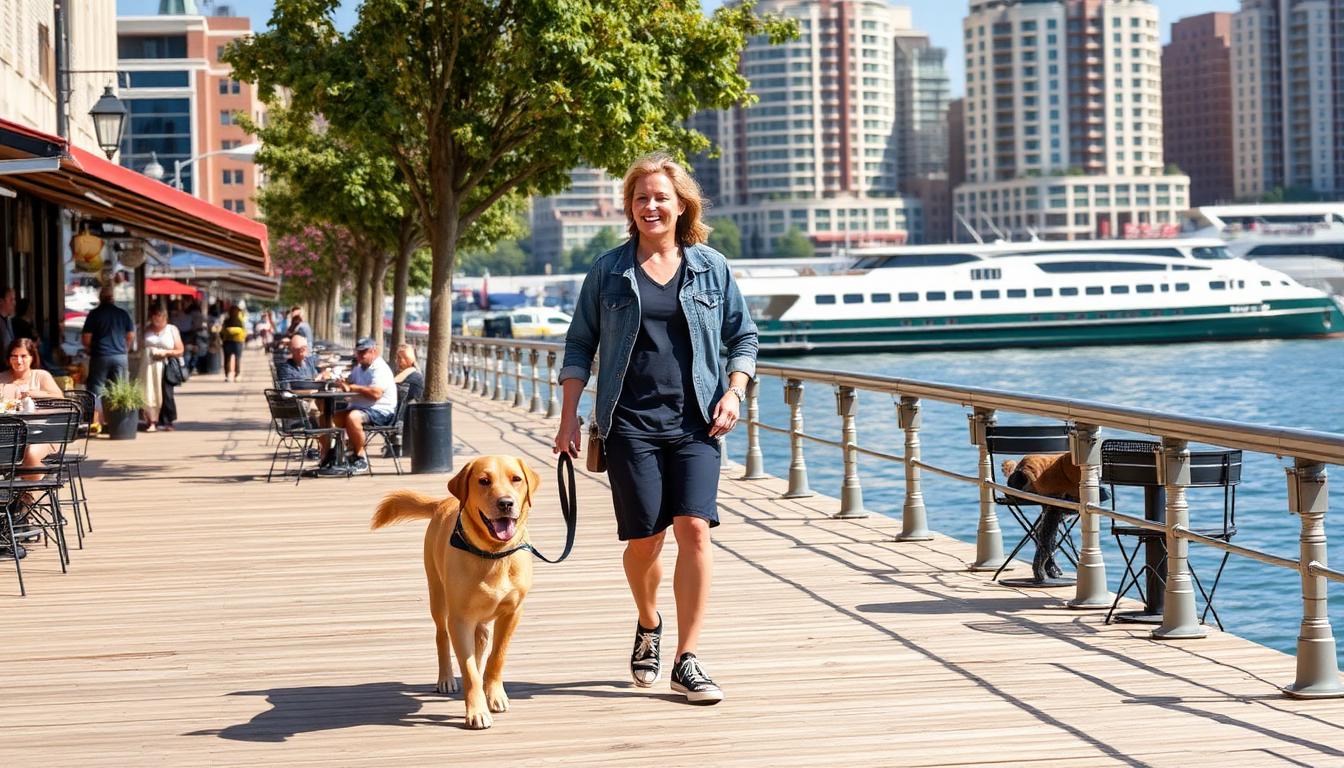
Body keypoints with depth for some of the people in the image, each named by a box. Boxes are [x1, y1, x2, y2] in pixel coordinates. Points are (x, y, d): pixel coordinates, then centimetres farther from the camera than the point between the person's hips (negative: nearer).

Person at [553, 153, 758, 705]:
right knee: (644, 538, 0)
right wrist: (569, 417, 2)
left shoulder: (711, 267, 8)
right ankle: (648, 627, 32)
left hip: (695, 422, 0)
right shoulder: (609, 270, 6)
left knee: (694, 529, -13)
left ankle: (686, 662, -7)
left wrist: (734, 391, -3)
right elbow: (580, 345, 9)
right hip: (631, 421, 0)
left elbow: (743, 337, 13)